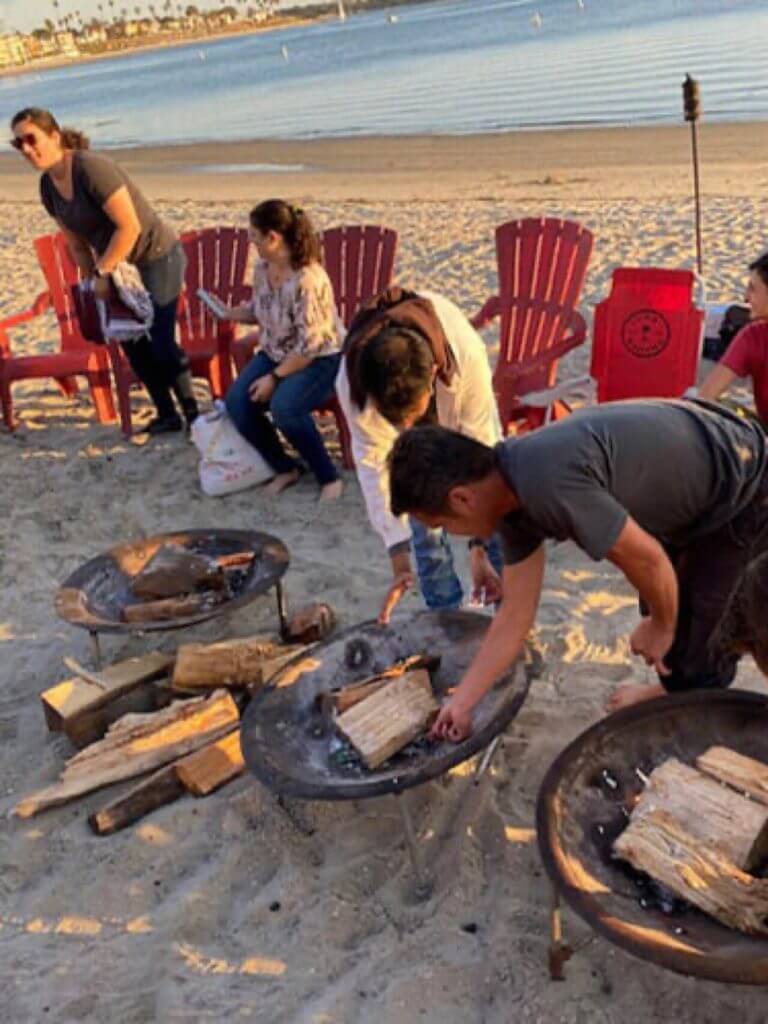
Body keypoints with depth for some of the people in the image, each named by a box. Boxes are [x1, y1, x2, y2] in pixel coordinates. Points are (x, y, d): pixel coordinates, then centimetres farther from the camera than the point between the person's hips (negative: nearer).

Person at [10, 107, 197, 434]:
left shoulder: (91, 167, -24)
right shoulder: (48, 187, 1)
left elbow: (130, 227, -26)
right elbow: (77, 244, 10)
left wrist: (102, 272, -21)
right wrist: (94, 282, 3)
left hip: (158, 255, -8)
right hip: (121, 264, 8)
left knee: (160, 341, -7)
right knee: (132, 341, 9)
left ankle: (193, 414, 8)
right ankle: (167, 415, 19)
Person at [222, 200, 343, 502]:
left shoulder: (308, 280, -28)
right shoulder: (262, 267, -3)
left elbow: (309, 346, -26)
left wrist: (274, 378, -22)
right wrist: (226, 312, 0)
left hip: (321, 359, -8)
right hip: (275, 354, 8)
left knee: (283, 407, -33)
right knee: (236, 402, -14)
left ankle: (329, 476, -13)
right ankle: (284, 467, 5)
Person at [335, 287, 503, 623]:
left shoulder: (469, 360, -46)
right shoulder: (351, 384, -42)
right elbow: (376, 466, -32)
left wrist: (479, 549, -33)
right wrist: (399, 562, -32)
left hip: (457, 396, 0)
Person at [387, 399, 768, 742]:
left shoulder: (548, 483, -38)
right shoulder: (512, 490, -7)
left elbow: (647, 560, -27)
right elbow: (515, 615, 0)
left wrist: (662, 626, -6)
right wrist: (463, 701, 4)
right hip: (693, 484, 8)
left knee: (701, 633, 1)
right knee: (657, 606, 24)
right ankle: (677, 690, 49)